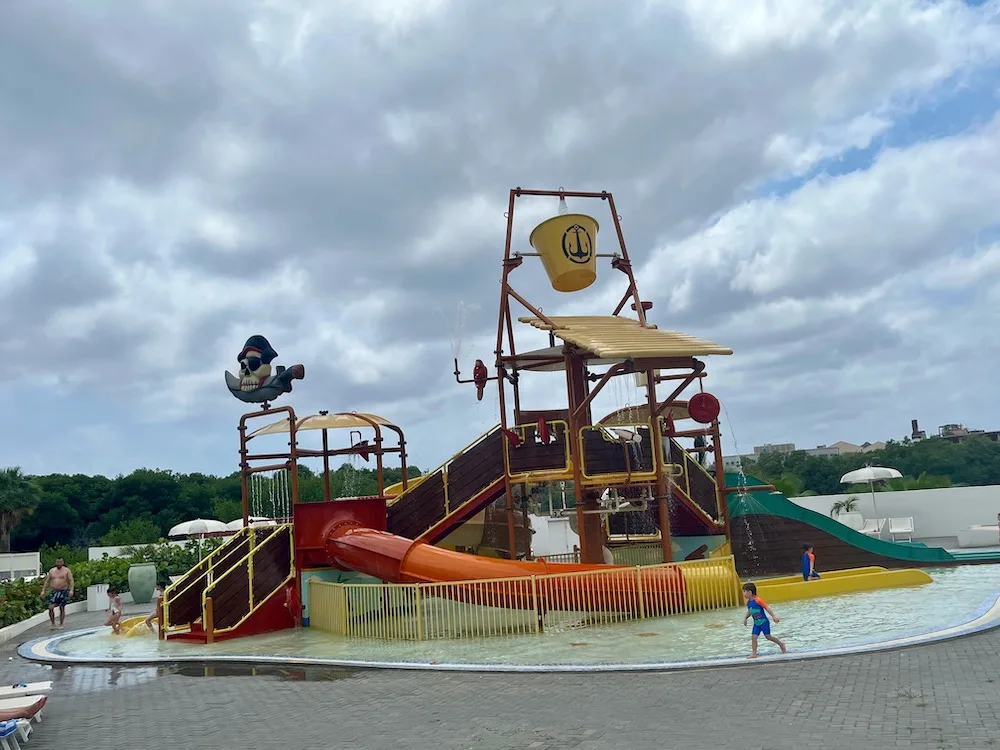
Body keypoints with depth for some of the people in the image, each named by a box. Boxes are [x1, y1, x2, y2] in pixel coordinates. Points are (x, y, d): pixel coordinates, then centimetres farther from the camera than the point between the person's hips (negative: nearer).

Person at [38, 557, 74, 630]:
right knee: (51, 608, -11)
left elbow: (71, 581, -5)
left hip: (63, 591, -2)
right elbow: (47, 581, 14)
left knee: (62, 608, 2)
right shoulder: (51, 571, 11)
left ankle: (61, 624, 12)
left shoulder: (67, 571, 2)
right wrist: (43, 591, 5)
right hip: (53, 591, 2)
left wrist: (71, 590, -18)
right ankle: (53, 624, 1)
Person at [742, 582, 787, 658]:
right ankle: (754, 653, 2)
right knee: (753, 637, -2)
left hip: (764, 621, -7)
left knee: (768, 636, -1)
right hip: (756, 623, 7)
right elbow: (749, 611, 19)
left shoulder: (758, 600, -20)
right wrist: (745, 618, 11)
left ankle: (781, 644, 23)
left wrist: (774, 616, -23)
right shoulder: (748, 602, 3)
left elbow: (767, 608, -19)